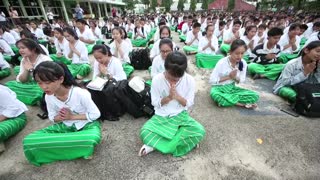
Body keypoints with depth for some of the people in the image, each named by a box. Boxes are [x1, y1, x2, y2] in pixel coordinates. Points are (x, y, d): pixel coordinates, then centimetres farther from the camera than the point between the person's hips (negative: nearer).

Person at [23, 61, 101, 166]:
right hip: (65, 126, 5)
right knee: (29, 141, -16)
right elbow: (52, 117, 6)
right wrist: (59, 118, -18)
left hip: (86, 125, -5)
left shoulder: (80, 93, -26)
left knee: (92, 138, -40)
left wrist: (72, 116, -21)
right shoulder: (48, 97, -8)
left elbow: (96, 114, -18)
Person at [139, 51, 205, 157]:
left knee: (200, 131, -26)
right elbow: (155, 103, -6)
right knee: (145, 132, -28)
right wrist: (169, 97, -25)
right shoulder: (157, 79, -14)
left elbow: (189, 104, -4)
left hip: (181, 116, 2)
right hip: (161, 117, -1)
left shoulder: (190, 80, -11)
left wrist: (177, 96, -24)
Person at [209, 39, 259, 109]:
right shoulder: (222, 62, -18)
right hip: (219, 88, -3)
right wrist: (228, 77, -20)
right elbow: (212, 80, -17)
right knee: (215, 95, -40)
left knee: (255, 96, -14)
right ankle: (243, 104, -20)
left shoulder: (243, 63, -6)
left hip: (232, 88, 4)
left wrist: (234, 77, -18)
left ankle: (226, 100, -17)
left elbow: (242, 80, 5)